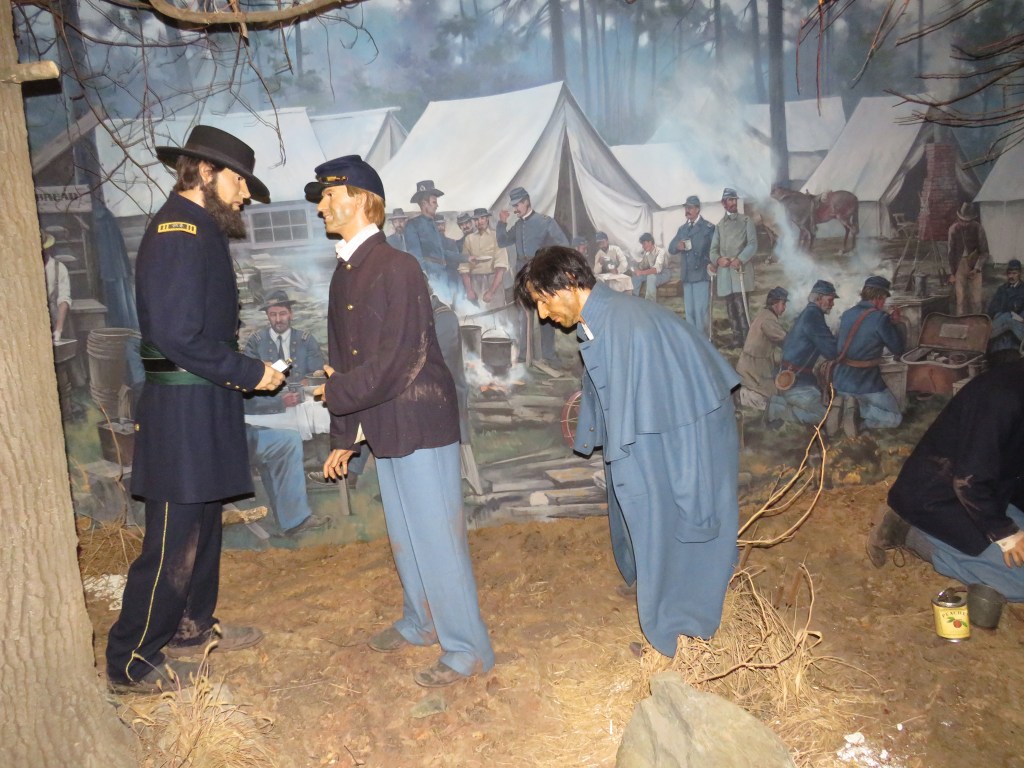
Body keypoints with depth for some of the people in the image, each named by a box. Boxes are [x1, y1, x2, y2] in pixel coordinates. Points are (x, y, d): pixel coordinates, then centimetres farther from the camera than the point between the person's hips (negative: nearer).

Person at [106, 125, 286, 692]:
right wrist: (249, 373, -16)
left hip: (205, 405, 10)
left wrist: (241, 370, 7)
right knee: (173, 543, -1)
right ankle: (131, 662, 14)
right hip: (183, 410, -10)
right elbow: (176, 334, -23)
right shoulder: (178, 230, -15)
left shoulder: (199, 230, 16)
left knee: (202, 526, 20)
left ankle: (192, 626, 36)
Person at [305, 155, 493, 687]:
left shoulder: (397, 268, -17)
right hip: (382, 425, 9)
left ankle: (466, 648, 15)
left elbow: (399, 361, -22)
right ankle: (420, 622, 40)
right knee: (403, 534, 20)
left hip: (420, 423, -8)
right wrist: (342, 438, 15)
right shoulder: (344, 274, 10)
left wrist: (337, 393, -11)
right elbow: (342, 358, 13)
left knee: (437, 536, 0)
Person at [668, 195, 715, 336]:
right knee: (689, 311, 9)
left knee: (701, 311, -9)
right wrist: (677, 246, -9)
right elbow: (671, 248, 12)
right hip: (687, 275, 6)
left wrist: (711, 264, -16)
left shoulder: (709, 227, -1)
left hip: (702, 274, -6)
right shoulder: (682, 229, 18)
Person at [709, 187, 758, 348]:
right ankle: (736, 339, 11)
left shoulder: (746, 221, 10)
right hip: (725, 272, 4)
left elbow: (753, 244, -2)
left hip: (741, 270, -4)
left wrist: (739, 259, -17)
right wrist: (718, 259, -10)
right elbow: (713, 249, 13)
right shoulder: (719, 225, 20)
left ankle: (746, 340, -11)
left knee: (741, 306, -13)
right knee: (731, 308, 5)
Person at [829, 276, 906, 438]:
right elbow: (899, 350, -8)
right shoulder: (880, 318, -16)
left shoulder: (847, 314, 4)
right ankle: (857, 409, -13)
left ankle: (841, 405, -2)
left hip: (840, 382, 6)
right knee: (895, 418, 12)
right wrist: (894, 324, 6)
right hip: (866, 385, -6)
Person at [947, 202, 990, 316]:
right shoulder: (953, 229, -3)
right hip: (959, 267, 1)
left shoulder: (978, 229, -7)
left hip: (974, 267, -1)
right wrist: (951, 273, 2)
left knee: (976, 300, -2)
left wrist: (976, 269, -12)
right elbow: (950, 252, 3)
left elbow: (985, 252, -1)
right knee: (961, 299, -3)